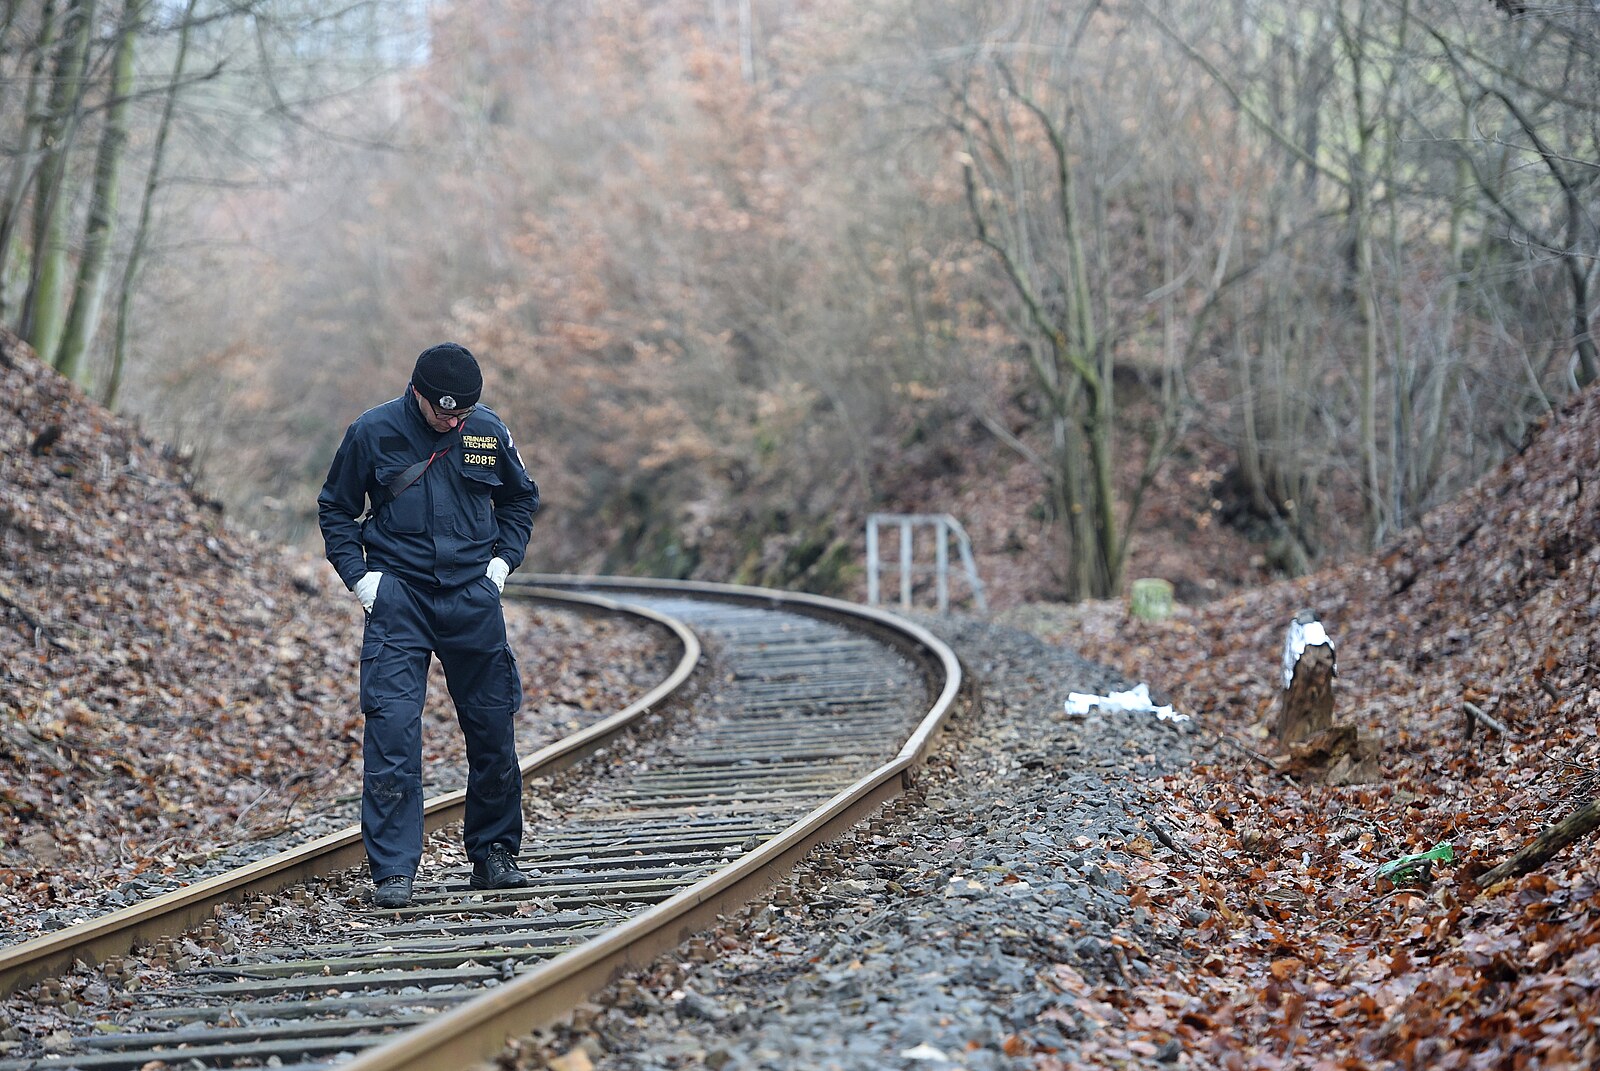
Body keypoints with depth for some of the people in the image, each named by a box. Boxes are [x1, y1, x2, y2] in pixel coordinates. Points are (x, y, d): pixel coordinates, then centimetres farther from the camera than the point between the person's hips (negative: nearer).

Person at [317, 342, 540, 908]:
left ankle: (494, 852, 23)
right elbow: (335, 508, 8)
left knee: (492, 726, 6)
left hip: (472, 598, 2)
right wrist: (359, 576, -2)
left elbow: (521, 497, 20)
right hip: (398, 598, -2)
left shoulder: (488, 432, 1)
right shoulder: (373, 432, -5)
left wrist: (502, 561, 8)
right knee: (391, 725, -13)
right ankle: (392, 871, -10)